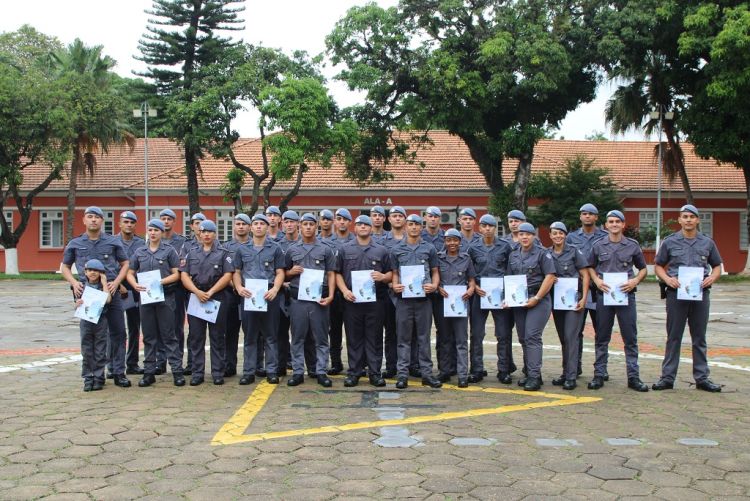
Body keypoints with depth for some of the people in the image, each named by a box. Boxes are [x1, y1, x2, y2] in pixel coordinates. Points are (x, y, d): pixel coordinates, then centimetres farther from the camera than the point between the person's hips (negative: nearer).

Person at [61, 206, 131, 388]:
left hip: (111, 292, 0)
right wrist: (74, 283, -2)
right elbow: (64, 267, 16)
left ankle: (118, 372, 8)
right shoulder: (75, 244, 8)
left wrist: (116, 282, -4)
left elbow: (125, 263, 11)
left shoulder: (113, 242, 6)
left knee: (117, 332, 0)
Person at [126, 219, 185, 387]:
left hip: (165, 296, -3)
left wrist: (160, 282, -17)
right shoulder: (139, 252, 12)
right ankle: (149, 372, 14)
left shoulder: (169, 251, 2)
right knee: (148, 336, 8)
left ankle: (177, 371, 0)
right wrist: (135, 285, -8)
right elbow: (130, 273, 13)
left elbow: (176, 274, -2)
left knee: (169, 335, -3)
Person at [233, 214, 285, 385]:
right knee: (249, 335, 5)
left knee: (270, 335, 3)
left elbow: (280, 273, 2)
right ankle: (248, 372, 11)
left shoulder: (275, 248, 6)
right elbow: (237, 272, 12)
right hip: (248, 295, 1)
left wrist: (274, 289, -16)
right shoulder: (242, 249, 11)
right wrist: (239, 288, -7)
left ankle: (271, 371, 9)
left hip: (269, 295, -1)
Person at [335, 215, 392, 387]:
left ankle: (375, 372, 10)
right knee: (354, 338, 5)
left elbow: (390, 273, 10)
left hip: (375, 300, 0)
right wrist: (344, 290, -7)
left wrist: (383, 277, -12)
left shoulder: (381, 250, 9)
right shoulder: (345, 249, 9)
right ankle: (354, 372, 12)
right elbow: (338, 273, 8)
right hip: (352, 300, 0)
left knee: (374, 338, 3)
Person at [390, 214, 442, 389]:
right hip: (404, 298, 0)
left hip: (423, 298, 0)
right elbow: (395, 273, 10)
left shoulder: (429, 248, 8)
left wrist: (434, 285, -10)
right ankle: (402, 374, 8)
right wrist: (395, 286, -10)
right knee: (404, 338, 3)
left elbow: (435, 272, 10)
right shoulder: (397, 249, 8)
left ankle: (426, 374, 11)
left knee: (424, 338, 6)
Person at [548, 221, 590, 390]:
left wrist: (584, 298, -12)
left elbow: (585, 275, -4)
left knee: (571, 336, -9)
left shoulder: (574, 251, -4)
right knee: (563, 338, 10)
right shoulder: (547, 254, 7)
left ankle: (571, 376, -9)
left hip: (573, 299, -4)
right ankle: (565, 373, 19)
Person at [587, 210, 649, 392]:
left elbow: (643, 269, 12)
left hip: (626, 294, 0)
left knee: (630, 338, 2)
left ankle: (633, 377, 8)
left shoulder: (633, 245, 5)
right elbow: (590, 267, 14)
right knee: (602, 337, 6)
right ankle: (599, 375, 14)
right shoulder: (598, 245, 6)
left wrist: (635, 281, -7)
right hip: (604, 294, 1)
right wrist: (597, 281, -5)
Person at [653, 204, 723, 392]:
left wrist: (712, 278, -7)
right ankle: (667, 377, 8)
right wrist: (667, 279, -12)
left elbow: (717, 266, 14)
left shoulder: (707, 243, 8)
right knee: (673, 338, 3)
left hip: (701, 293, 2)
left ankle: (702, 378, 16)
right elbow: (658, 266, 7)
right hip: (676, 293, -1)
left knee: (699, 338, 9)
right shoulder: (670, 242, 3)